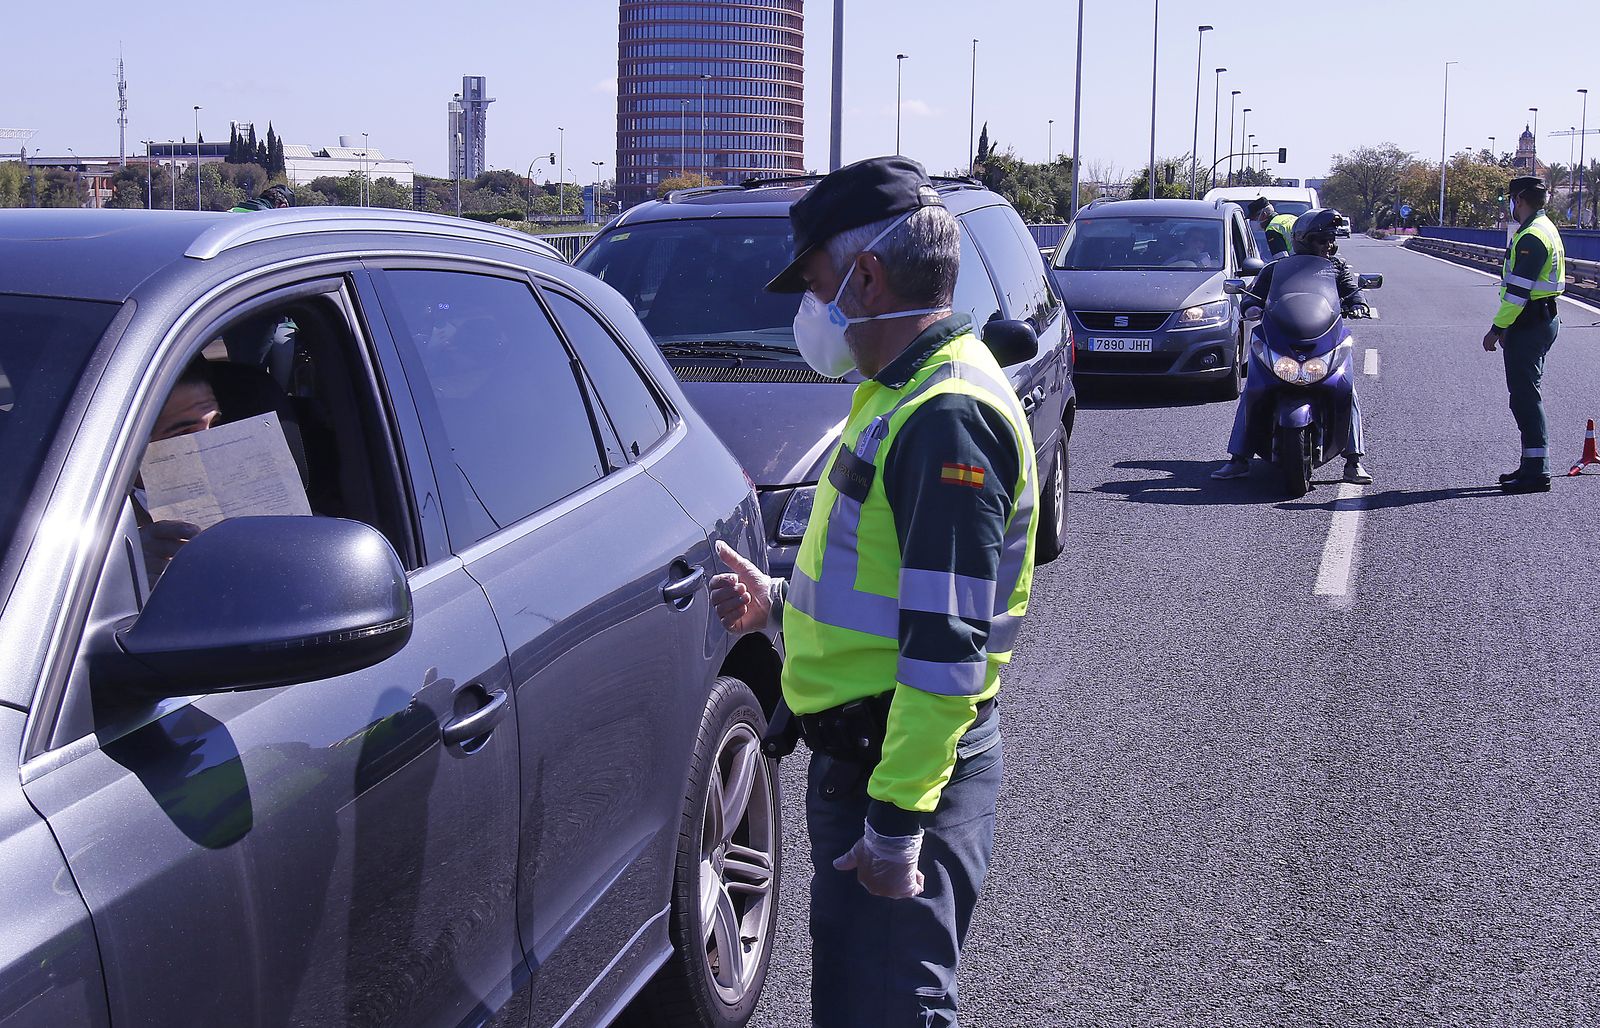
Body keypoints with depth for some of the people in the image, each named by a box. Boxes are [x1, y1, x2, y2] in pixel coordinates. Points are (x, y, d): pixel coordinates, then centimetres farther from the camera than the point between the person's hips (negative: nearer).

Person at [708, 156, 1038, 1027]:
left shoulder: (947, 418, -22)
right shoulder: (904, 394, 12)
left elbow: (948, 645, -26)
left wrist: (898, 820, -26)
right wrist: (780, 605, 10)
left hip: (907, 766, -10)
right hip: (855, 755, 11)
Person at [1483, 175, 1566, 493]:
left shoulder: (1532, 236, -17)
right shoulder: (1544, 229, 17)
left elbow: (1518, 290, -22)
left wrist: (1497, 329, -19)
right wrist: (1507, 327, 21)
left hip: (1529, 324, -11)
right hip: (1543, 319, 11)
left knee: (1524, 396, -9)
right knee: (1526, 395, 15)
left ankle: (1536, 471, -9)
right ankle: (1533, 466, 20)